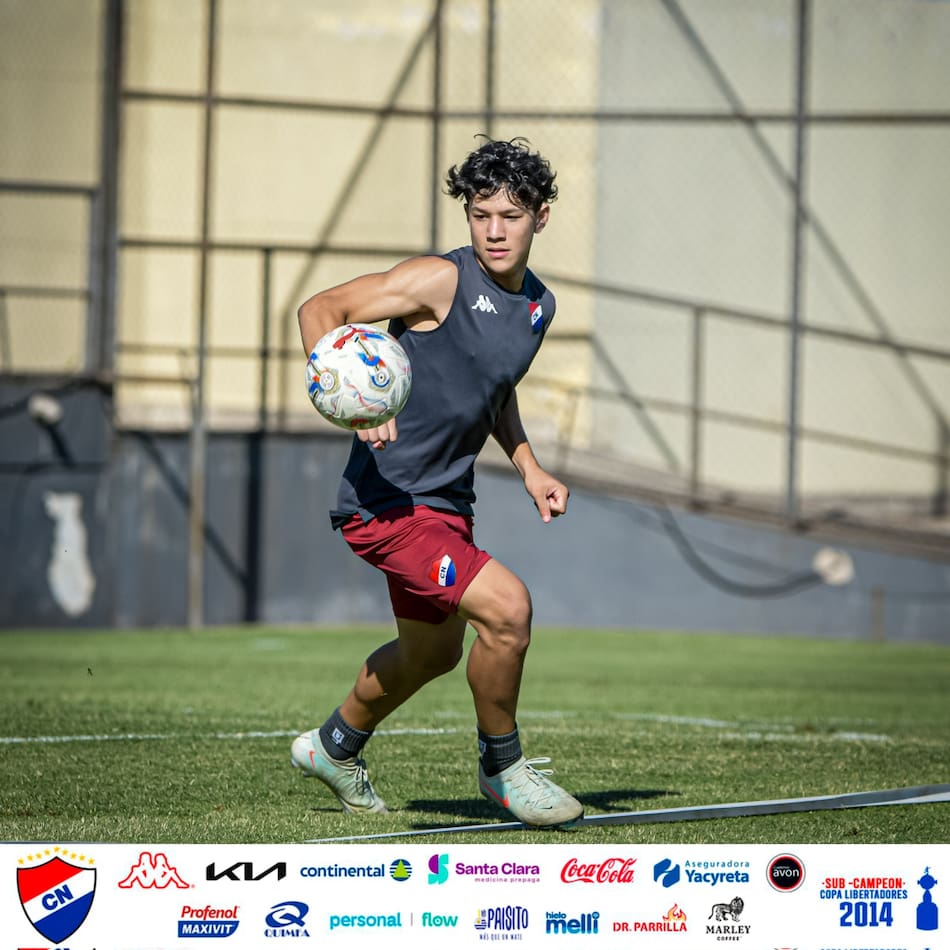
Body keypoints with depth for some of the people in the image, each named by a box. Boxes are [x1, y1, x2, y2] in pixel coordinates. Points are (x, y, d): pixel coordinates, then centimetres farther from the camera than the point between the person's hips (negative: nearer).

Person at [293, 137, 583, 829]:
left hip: (448, 501, 9)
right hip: (387, 502, -9)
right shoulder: (440, 280, -17)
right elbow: (320, 309, -18)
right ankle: (502, 767, 0)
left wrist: (529, 468, 12)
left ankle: (335, 746, 50)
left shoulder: (539, 306, 8)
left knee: (434, 651, 24)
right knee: (507, 606, -22)